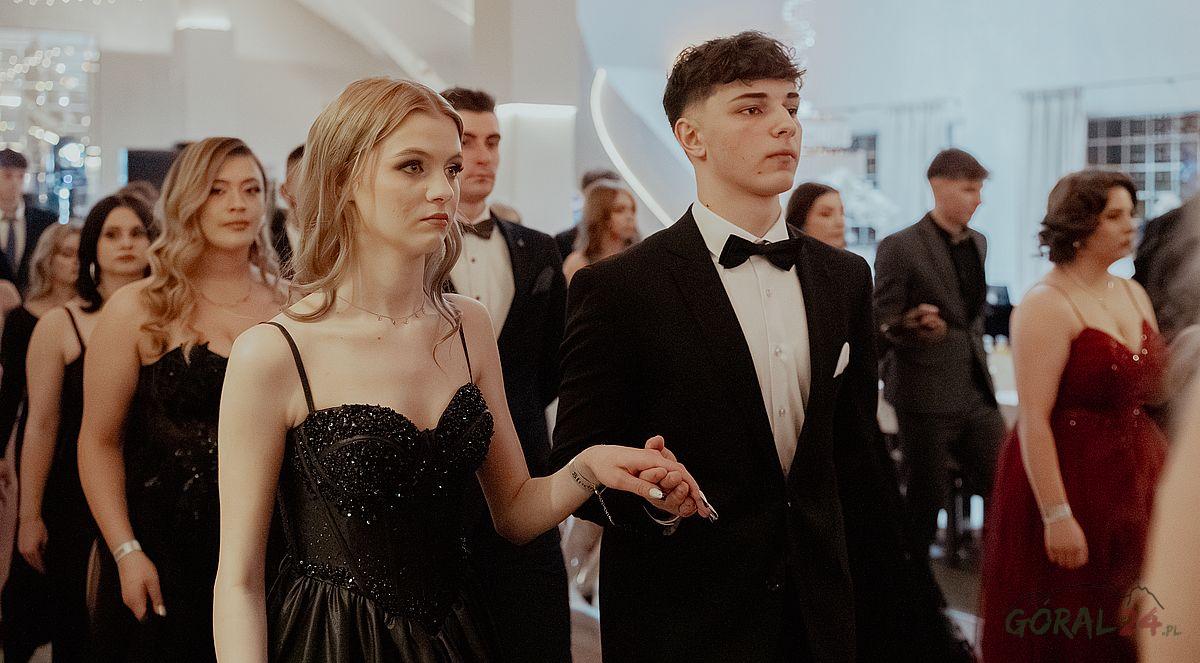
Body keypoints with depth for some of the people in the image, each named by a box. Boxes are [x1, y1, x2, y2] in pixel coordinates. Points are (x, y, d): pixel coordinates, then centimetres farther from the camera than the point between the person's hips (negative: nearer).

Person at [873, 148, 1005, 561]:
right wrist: (913, 326, -30)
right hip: (927, 395, -6)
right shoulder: (900, 248, -11)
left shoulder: (978, 243, 11)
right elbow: (880, 328, -11)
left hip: (976, 392, 6)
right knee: (927, 496, 3)